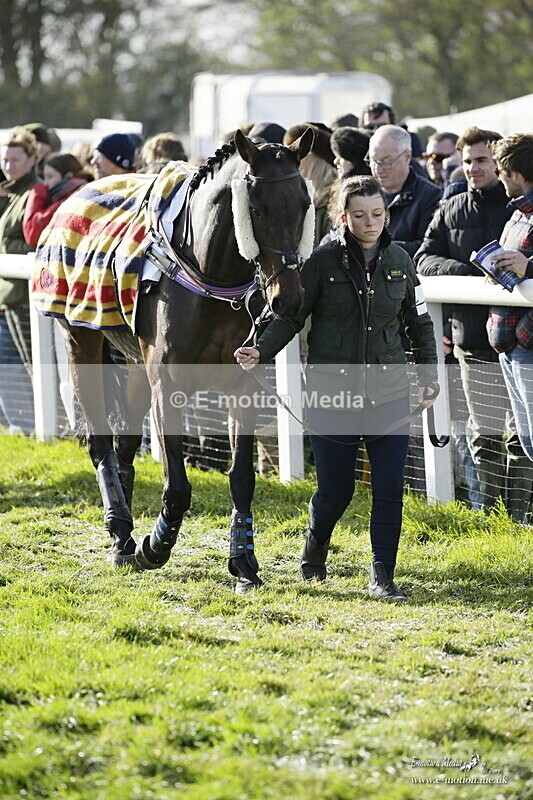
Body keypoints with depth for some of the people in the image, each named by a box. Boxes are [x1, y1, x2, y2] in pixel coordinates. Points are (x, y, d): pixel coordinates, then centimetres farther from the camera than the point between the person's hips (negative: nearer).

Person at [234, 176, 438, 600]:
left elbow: (419, 323, 14)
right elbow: (292, 316, -6)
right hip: (332, 393, -2)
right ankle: (315, 549, 34)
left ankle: (382, 576, 4)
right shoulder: (324, 261, -6)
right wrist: (261, 351, -21)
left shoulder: (399, 261, 4)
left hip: (388, 391, 2)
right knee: (335, 492, 4)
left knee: (390, 489, -5)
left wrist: (430, 375, 9)